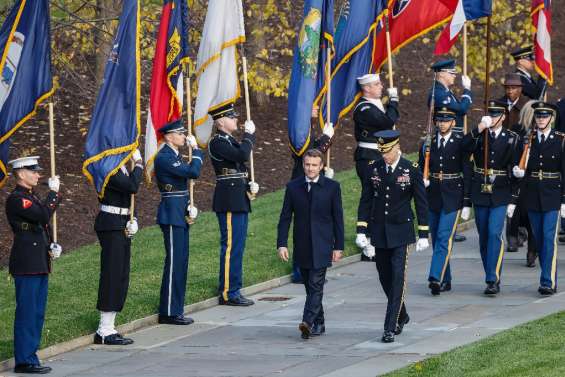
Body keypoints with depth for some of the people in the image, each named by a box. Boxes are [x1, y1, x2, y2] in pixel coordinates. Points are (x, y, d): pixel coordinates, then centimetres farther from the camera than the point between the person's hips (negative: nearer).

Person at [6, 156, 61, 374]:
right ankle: (24, 361, -3)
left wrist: (52, 247, 9)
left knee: (37, 314, 11)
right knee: (27, 313, -6)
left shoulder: (32, 197, 18)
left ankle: (29, 357, 17)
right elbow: (44, 216, -24)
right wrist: (53, 192, -14)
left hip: (40, 264, 10)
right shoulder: (16, 199, -13)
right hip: (26, 265, -10)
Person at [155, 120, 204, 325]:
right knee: (174, 261, -8)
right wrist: (195, 149, -11)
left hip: (180, 214, 10)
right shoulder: (164, 157, -16)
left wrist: (189, 205, 8)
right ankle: (169, 312, -4)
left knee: (180, 262, 11)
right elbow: (193, 172, -23)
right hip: (172, 214, -10)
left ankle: (175, 310, 16)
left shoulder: (174, 155, 15)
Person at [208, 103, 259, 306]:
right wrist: (249, 134, -13)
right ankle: (228, 292, -5)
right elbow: (242, 155, -26)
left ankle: (233, 290, 18)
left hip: (239, 200, 10)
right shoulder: (217, 142, -13)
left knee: (236, 246, 13)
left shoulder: (230, 141, 17)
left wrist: (251, 184, 5)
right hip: (229, 201, -10)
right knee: (231, 246, -8)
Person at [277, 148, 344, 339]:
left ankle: (308, 322, -22)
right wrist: (282, 244, -3)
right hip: (302, 248, 3)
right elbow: (285, 218, 5)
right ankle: (318, 323, 19)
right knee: (310, 286, 9)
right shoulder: (293, 187, 5)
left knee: (316, 285, -13)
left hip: (321, 247, -3)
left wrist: (338, 246, 0)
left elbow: (338, 218, 3)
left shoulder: (332, 187, 0)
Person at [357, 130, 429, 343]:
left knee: (398, 277, -11)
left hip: (401, 232, -4)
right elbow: (366, 201, 6)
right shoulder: (374, 169, 1)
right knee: (385, 278, 11)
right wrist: (362, 230, 0)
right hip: (379, 232, 4)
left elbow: (421, 203, -3)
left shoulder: (411, 170, -6)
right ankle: (401, 316, 33)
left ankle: (390, 328, -12)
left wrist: (423, 234, -4)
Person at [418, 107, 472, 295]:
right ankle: (445, 281, 18)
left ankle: (436, 278, -21)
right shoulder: (428, 143, 7)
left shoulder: (460, 143, -4)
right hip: (432, 197, 5)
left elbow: (467, 174, -3)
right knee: (436, 239, 9)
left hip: (452, 197, -5)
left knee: (444, 237, -15)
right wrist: (422, 181, -9)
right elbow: (420, 169, 15)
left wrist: (467, 204, -6)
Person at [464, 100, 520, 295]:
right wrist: (479, 129, -22)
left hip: (501, 195, -3)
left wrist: (513, 200, -3)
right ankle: (492, 279, 18)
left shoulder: (511, 138, 1)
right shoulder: (478, 136, 5)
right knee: (484, 237, 8)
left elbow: (515, 171, 1)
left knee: (494, 234, -16)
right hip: (480, 194, 3)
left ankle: (493, 279, -16)